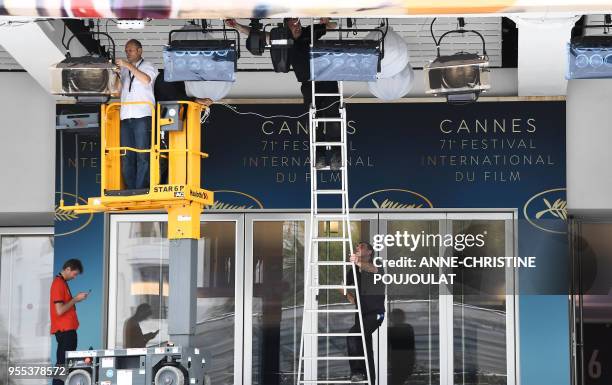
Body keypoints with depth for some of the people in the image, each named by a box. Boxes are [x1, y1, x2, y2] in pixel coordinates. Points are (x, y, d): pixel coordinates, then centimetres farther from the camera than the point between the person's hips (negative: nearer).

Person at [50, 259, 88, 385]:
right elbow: (60, 310, -20)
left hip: (67, 329, 10)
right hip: (64, 329, -10)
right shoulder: (58, 284, -14)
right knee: (63, 363, -9)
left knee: (66, 362, 9)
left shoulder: (62, 282, 16)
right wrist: (76, 299, -13)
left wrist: (75, 299, 9)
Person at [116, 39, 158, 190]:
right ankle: (129, 189, 4)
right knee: (127, 156, 1)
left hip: (142, 115, -5)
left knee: (142, 155, -8)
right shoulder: (123, 70, 23)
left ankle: (141, 189, -9)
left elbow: (146, 79, -13)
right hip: (125, 116, 5)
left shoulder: (147, 66, 8)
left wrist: (129, 66, -16)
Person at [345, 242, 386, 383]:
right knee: (365, 348, 11)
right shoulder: (354, 271, 9)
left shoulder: (376, 267, -9)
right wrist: (350, 297, 9)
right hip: (361, 313, 8)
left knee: (353, 335, -27)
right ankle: (370, 380, 19)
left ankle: (357, 371, -22)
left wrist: (359, 263, -56)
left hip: (375, 313, -8)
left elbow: (372, 269, -36)